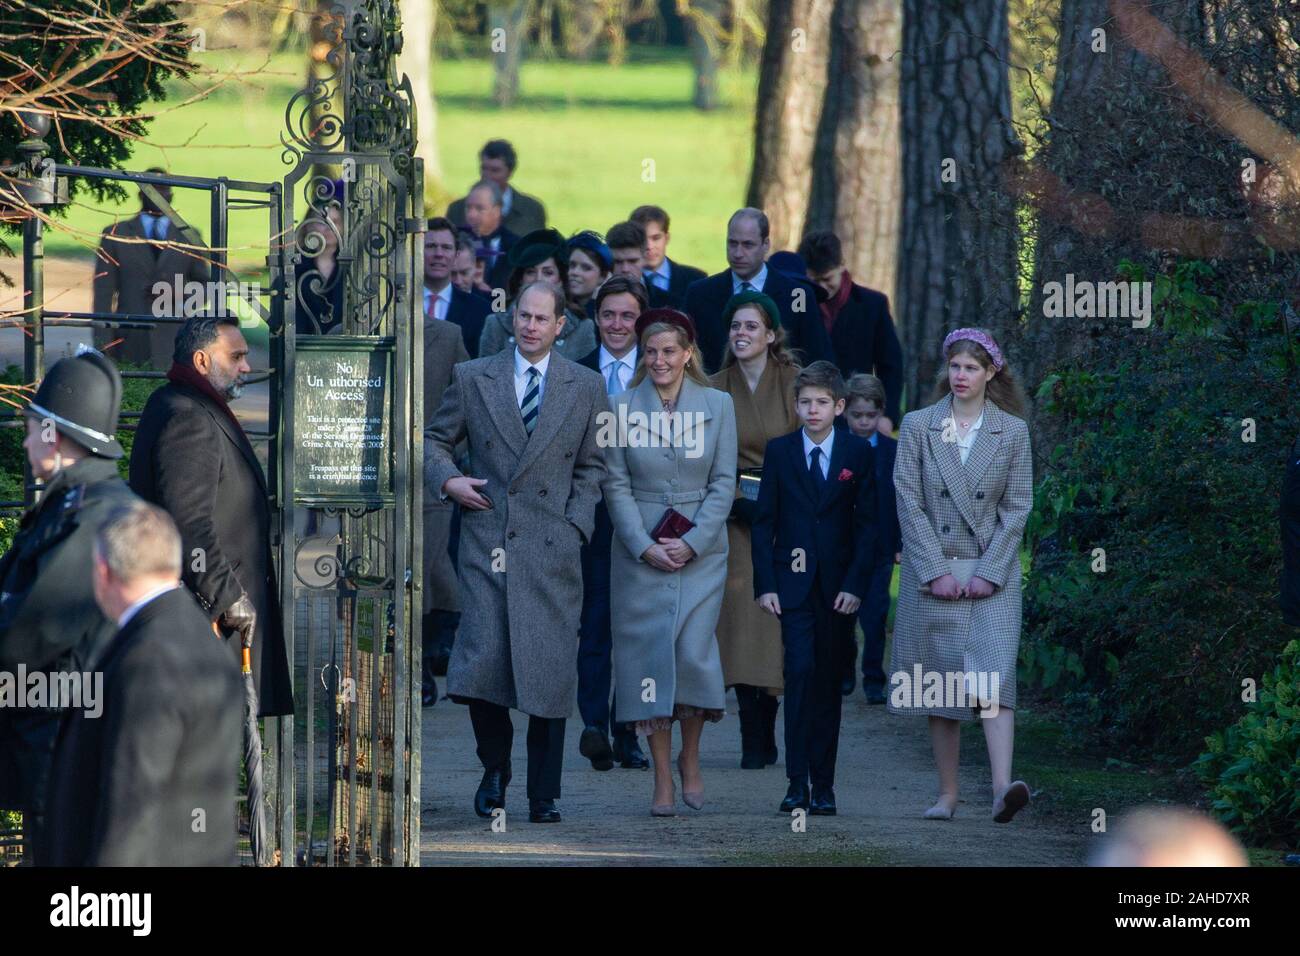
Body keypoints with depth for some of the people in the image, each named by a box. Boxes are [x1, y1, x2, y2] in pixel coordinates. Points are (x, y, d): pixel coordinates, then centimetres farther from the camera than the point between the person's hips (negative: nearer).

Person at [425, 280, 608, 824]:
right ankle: (494, 770, 11)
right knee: (481, 662, -12)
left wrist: (576, 526, 0)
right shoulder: (472, 378, 9)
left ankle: (543, 794, 6)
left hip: (553, 546, 0)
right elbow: (434, 439, 17)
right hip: (487, 536, 0)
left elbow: (592, 467, 13)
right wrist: (447, 479, -3)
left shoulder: (585, 387, 10)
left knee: (550, 671, -3)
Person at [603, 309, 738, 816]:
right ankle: (662, 779, 3)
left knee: (694, 654, -8)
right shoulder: (622, 407, 1)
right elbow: (616, 484, 0)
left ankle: (690, 759, 14)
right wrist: (644, 546, -10)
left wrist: (692, 542, -9)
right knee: (650, 656, -2)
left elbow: (724, 483, 1)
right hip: (640, 551, 0)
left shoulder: (717, 405, 3)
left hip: (701, 550, 0)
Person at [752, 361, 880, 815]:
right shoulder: (779, 451, 4)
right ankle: (797, 783, -14)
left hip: (837, 586, 1)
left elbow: (867, 523, 2)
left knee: (828, 682, 4)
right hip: (793, 584, -1)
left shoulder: (858, 453, 3)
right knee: (800, 671, -14)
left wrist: (856, 585, -7)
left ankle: (823, 786, 10)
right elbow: (764, 522, 5)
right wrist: (765, 585, -4)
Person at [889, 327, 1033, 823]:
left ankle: (1002, 789, -27)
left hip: (991, 573, -1)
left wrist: (989, 572, -8)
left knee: (995, 678, -15)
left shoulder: (1013, 431, 5)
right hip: (932, 572, 1)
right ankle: (946, 795, 11)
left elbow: (1017, 506, 2)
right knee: (940, 686, 3)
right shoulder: (917, 427, 4)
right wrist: (936, 572, -9)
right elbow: (909, 502, -1)